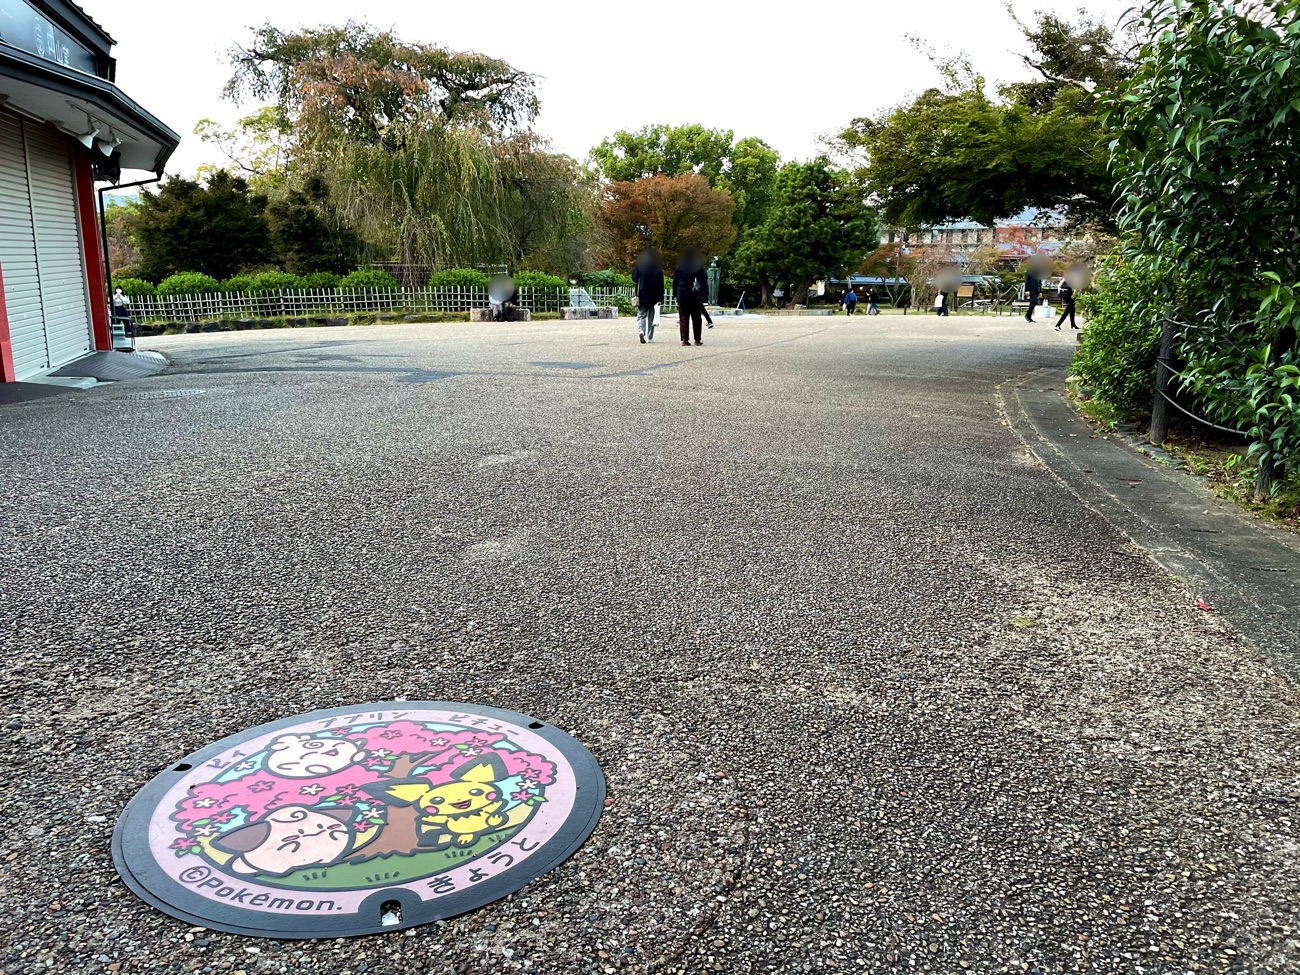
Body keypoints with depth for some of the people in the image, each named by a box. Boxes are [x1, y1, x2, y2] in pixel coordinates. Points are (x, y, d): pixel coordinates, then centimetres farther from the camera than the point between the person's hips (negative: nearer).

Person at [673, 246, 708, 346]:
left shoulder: (679, 266, 3)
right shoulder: (698, 265, -3)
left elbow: (675, 280, 5)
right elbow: (704, 279, -4)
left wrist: (675, 293, 9)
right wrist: (705, 292, 1)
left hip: (682, 296, 1)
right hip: (696, 296, -1)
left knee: (683, 318, 3)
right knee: (696, 318, 6)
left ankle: (684, 339, -5)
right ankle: (697, 339, 6)